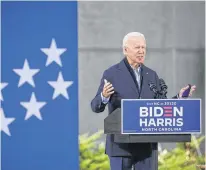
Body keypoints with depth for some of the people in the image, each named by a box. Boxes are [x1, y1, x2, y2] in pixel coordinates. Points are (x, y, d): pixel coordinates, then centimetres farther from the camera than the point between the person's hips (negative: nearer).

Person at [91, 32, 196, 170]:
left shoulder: (151, 75, 10)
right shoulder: (112, 74, -3)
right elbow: (96, 107, -5)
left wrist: (179, 97, -5)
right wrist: (104, 96, -28)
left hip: (147, 144, 4)